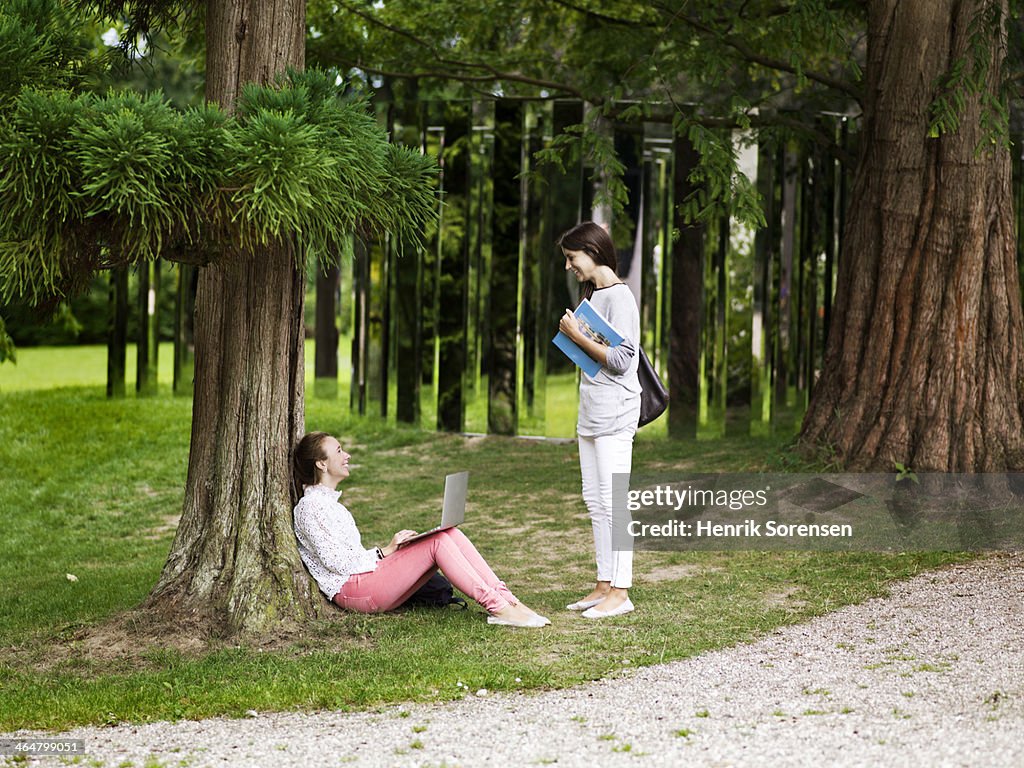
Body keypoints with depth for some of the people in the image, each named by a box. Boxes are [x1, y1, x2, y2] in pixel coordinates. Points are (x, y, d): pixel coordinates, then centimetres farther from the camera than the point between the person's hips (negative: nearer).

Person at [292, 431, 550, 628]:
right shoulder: (310, 506, -9)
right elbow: (335, 561, -15)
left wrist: (393, 547, 9)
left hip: (367, 575, 9)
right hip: (352, 589, -9)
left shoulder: (329, 501, 23)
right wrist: (385, 551, -10)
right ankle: (497, 608, -25)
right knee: (438, 541, -21)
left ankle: (505, 598, -15)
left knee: (450, 534, -7)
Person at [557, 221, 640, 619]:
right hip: (591, 414, 10)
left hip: (615, 413, -10)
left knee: (612, 502, -10)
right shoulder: (592, 295, 17)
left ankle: (620, 591, -8)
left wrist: (578, 336, -15)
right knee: (595, 501, 10)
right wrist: (572, 335, 8)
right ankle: (604, 585, 14)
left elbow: (620, 360, -18)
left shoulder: (619, 296, -12)